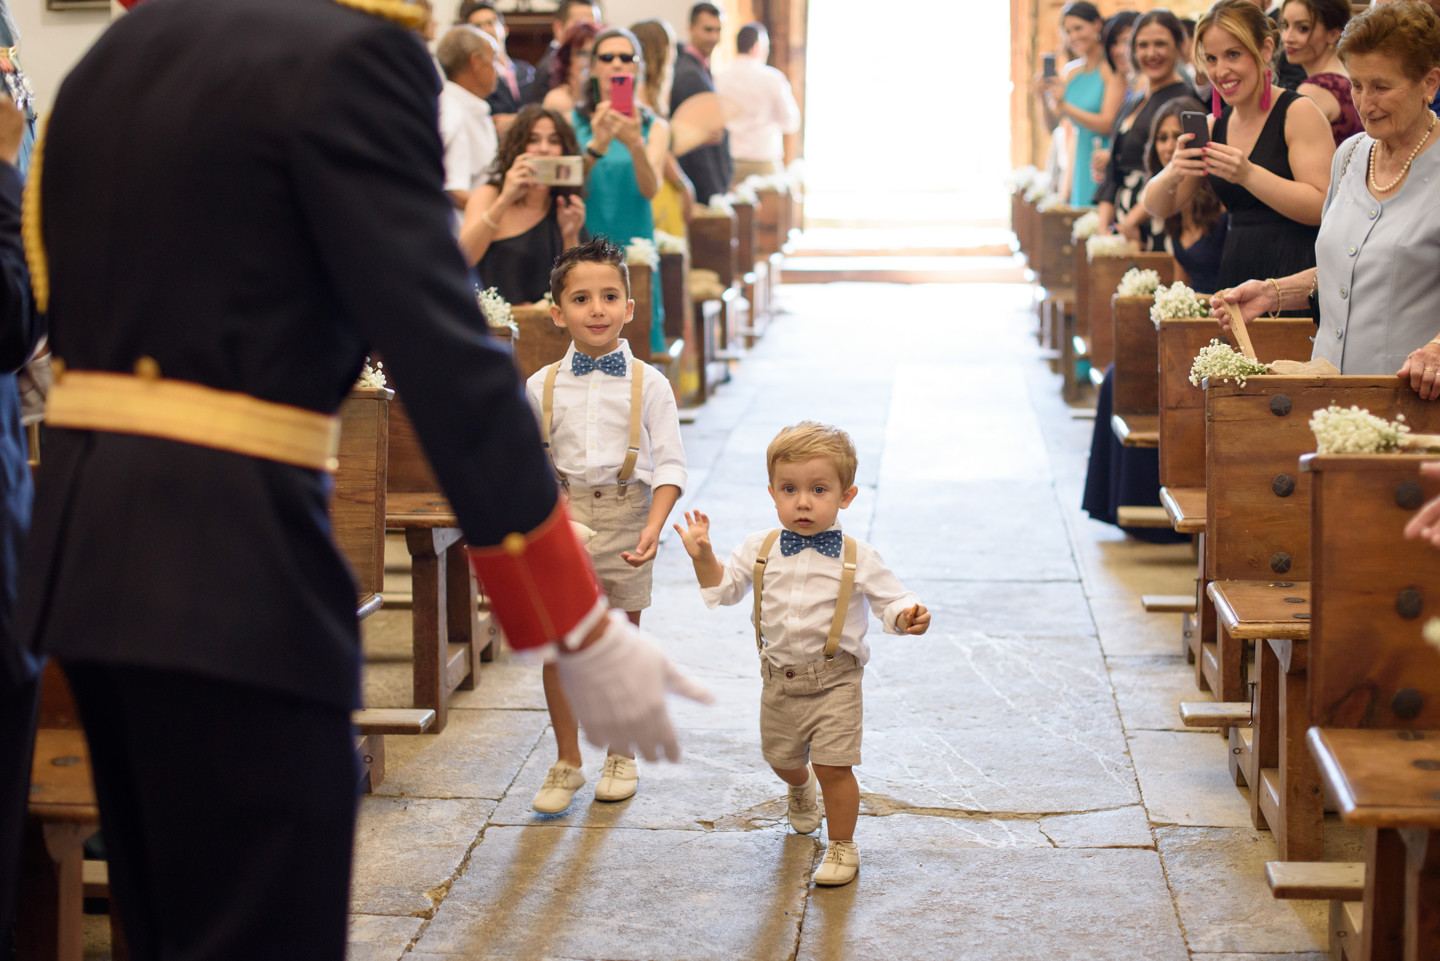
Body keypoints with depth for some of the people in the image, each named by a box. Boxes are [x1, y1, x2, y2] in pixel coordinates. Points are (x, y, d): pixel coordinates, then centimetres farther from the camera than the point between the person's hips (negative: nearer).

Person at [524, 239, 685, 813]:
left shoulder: (648, 385, -4)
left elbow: (669, 465, -6)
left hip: (624, 517, -1)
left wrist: (654, 526, -19)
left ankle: (621, 754, 27)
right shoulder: (542, 387, 1)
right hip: (563, 517, 1)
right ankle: (566, 762, 13)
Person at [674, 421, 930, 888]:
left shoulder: (857, 558, -11)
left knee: (834, 765, -8)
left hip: (834, 679, -4)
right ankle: (800, 789, 59)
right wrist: (703, 555, -8)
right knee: (782, 758, 22)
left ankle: (842, 845, 13)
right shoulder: (761, 550, -2)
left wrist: (908, 615, -26)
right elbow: (724, 587, 9)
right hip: (780, 677, 4)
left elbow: (890, 598, -4)